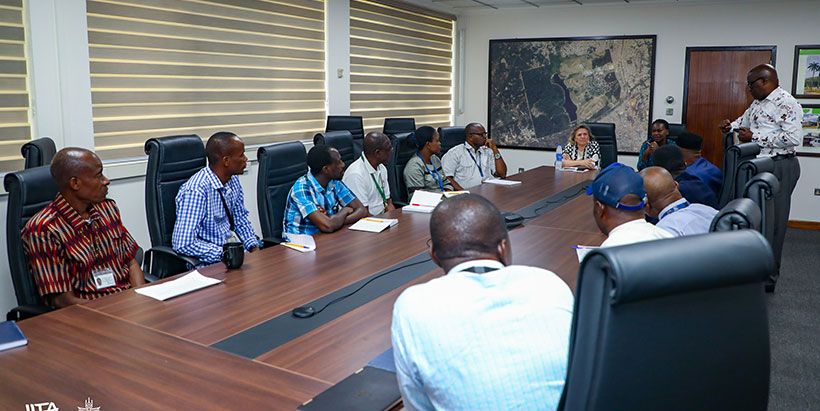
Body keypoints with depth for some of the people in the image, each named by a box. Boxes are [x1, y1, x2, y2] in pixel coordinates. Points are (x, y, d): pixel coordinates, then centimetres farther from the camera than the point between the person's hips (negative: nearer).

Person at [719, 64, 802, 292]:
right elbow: (745, 120, 35)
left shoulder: (785, 104, -15)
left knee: (773, 221, -4)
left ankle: (769, 277, 4)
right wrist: (731, 126, 13)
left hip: (779, 168, -10)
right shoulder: (758, 103, 15)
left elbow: (794, 137, -25)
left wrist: (755, 137, -21)